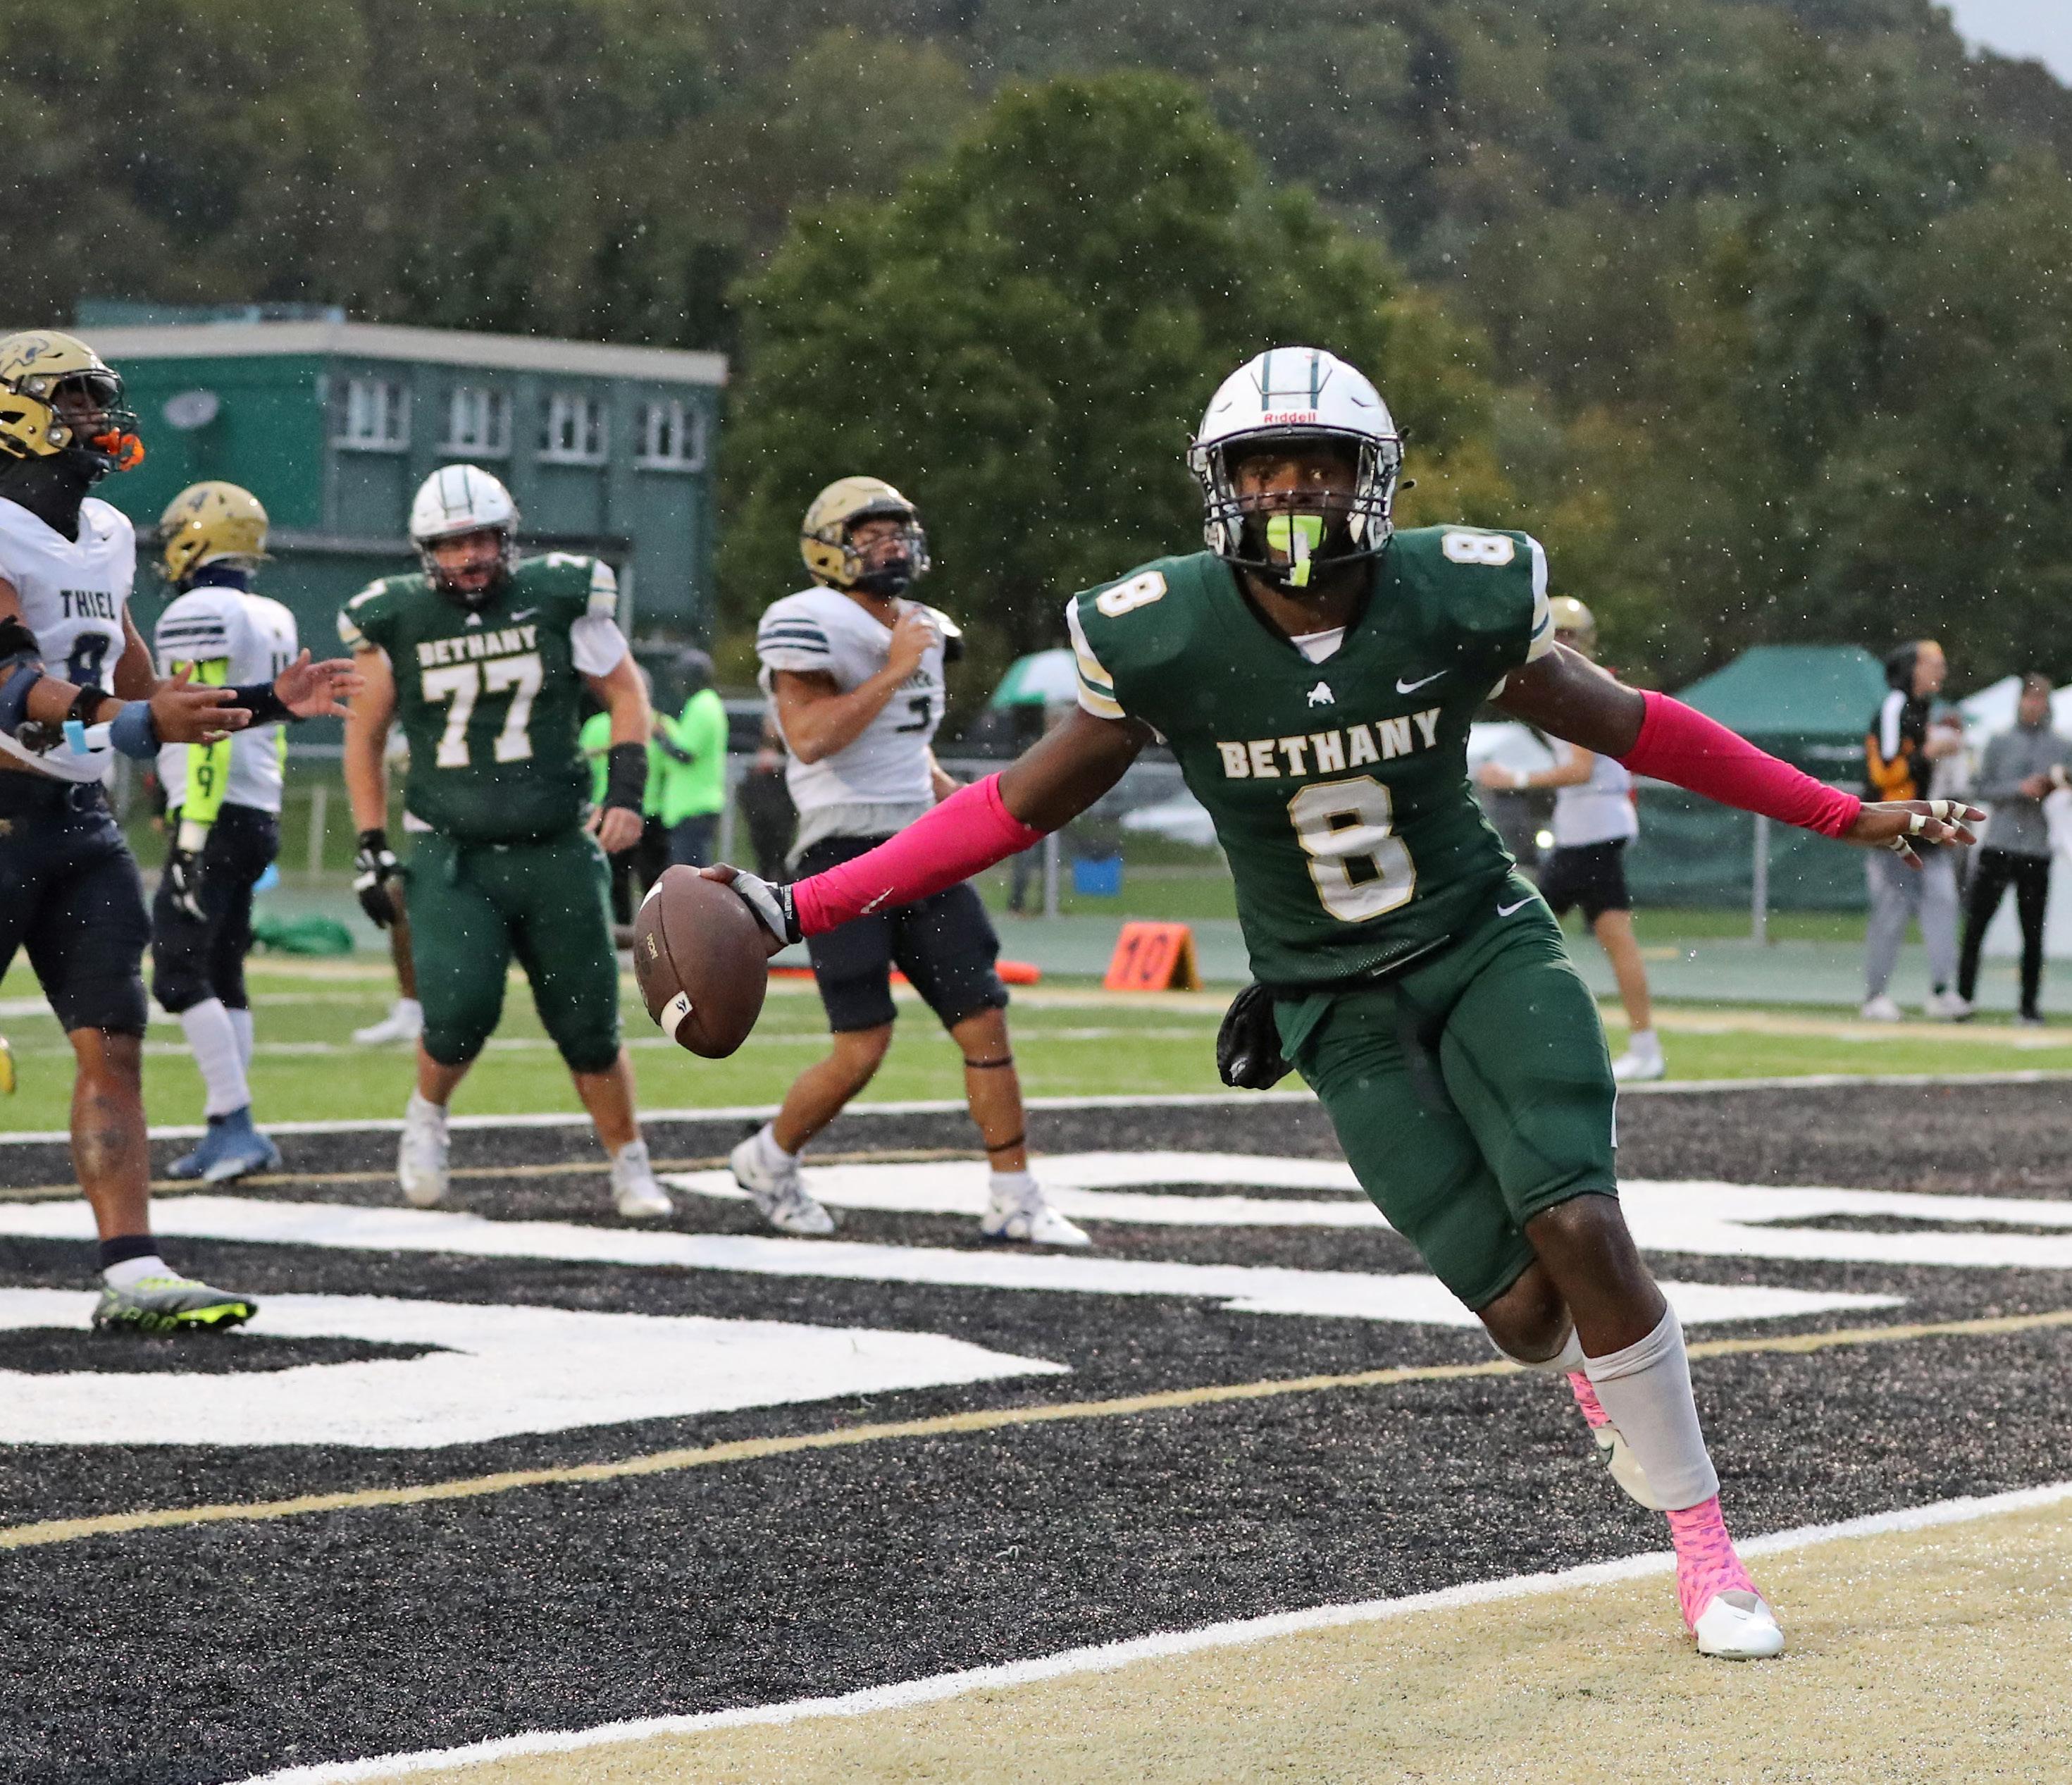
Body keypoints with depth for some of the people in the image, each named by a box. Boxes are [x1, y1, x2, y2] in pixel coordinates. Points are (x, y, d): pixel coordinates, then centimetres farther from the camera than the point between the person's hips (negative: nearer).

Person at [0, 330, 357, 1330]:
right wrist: (136, 721, -34)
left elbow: (143, 697, 23)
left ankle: (132, 1274, -7)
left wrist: (269, 703, 16)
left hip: (80, 824, 7)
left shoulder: (105, 539, 15)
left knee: (112, 1047, -2)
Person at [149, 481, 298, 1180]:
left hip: (216, 816, -9)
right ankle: (226, 1133, 9)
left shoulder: (197, 615, -11)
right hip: (261, 817, 9)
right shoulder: (274, 620, 16)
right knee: (222, 977, 12)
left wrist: (194, 829, -20)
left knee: (179, 973, -9)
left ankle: (239, 1126, -14)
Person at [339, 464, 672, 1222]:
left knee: (588, 1026, 4)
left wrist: (627, 792, -4)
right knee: (460, 1009, -20)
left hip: (556, 852, 1)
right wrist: (371, 846, 7)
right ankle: (427, 1117, 10)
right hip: (452, 857, -1)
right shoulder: (398, 622, -1)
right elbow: (364, 736, 11)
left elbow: (625, 693, 8)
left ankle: (631, 1168, 22)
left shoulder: (558, 598, -3)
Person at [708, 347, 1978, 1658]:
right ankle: (1609, 1391, 28)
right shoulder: (1163, 639, -14)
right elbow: (1019, 809, -3)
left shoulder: (1461, 600, -14)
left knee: (1579, 1225, -21)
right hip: (1338, 1010, 0)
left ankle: (1704, 1541, -1)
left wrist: (1850, 818, 5)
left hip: (1486, 948, 0)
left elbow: (1630, 729, 1)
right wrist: (802, 910, -8)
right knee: (1518, 1303, -11)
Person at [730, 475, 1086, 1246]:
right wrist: (893, 672, -17)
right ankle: (768, 1160, 17)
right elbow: (810, 739, -22)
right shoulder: (811, 625, -10)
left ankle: (1013, 1199, 5)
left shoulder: (921, 631, 15)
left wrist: (947, 793, 12)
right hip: (845, 855, -7)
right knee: (863, 1049, -7)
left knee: (985, 1024, -1)